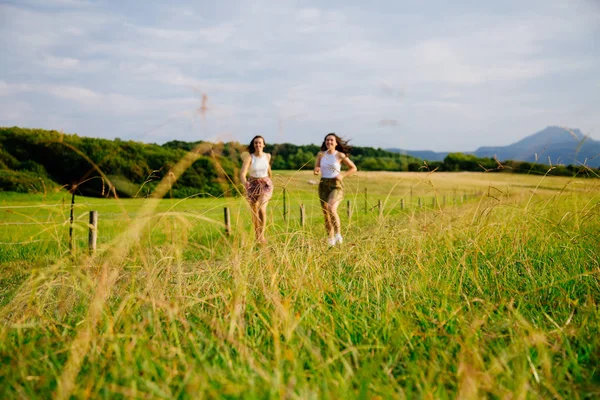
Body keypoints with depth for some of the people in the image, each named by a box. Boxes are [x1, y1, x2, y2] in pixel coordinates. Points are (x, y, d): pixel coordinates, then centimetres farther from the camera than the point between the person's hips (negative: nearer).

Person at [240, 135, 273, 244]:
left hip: (265, 185, 0)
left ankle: (262, 235, -19)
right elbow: (242, 174, -27)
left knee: (262, 209, -25)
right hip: (252, 186, 0)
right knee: (254, 213, 12)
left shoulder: (267, 156, -5)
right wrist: (245, 183, -49)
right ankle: (257, 236, 30)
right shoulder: (249, 158, -16)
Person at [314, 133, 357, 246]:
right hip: (323, 185, 4)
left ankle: (338, 234, -12)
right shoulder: (321, 154, 4)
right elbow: (315, 171, 10)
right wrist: (316, 170, -14)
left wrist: (343, 176, -10)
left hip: (336, 186, -4)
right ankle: (330, 238, 23)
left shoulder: (340, 155, -5)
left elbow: (353, 168, 4)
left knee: (331, 208, -28)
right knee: (326, 214, 6)